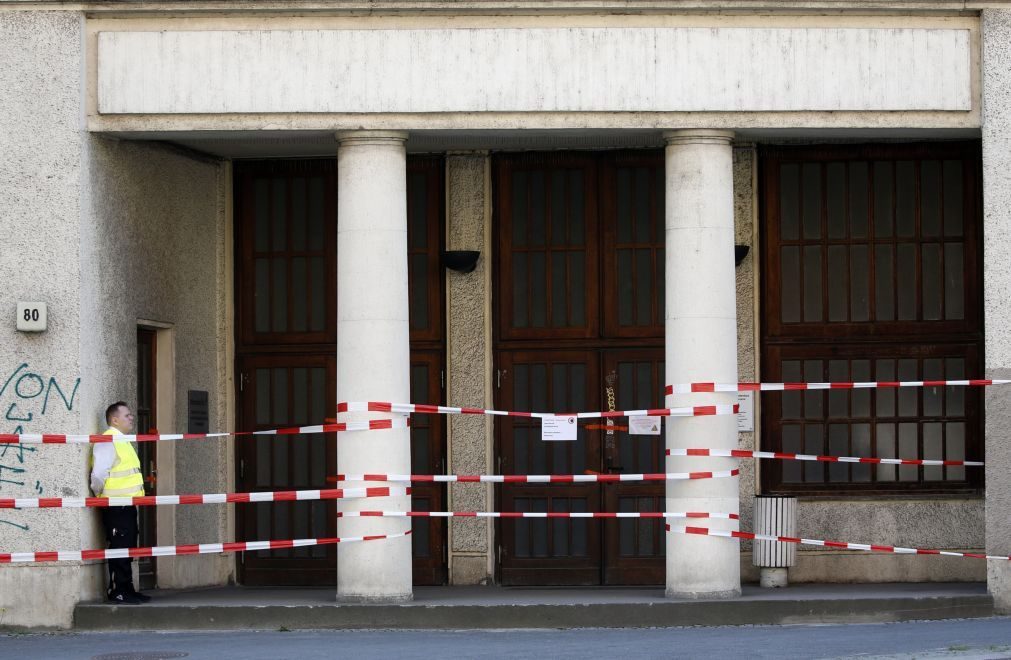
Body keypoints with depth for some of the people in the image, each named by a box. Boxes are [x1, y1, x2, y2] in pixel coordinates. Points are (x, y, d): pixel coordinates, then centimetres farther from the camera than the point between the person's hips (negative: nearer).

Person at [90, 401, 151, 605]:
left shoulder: (122, 442, 19)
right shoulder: (108, 441, -13)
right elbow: (98, 474, -20)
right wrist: (101, 495, -6)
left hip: (127, 505, 10)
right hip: (116, 507, -10)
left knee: (128, 549, 13)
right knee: (119, 549, -8)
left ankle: (127, 589, 18)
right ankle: (117, 592, -6)